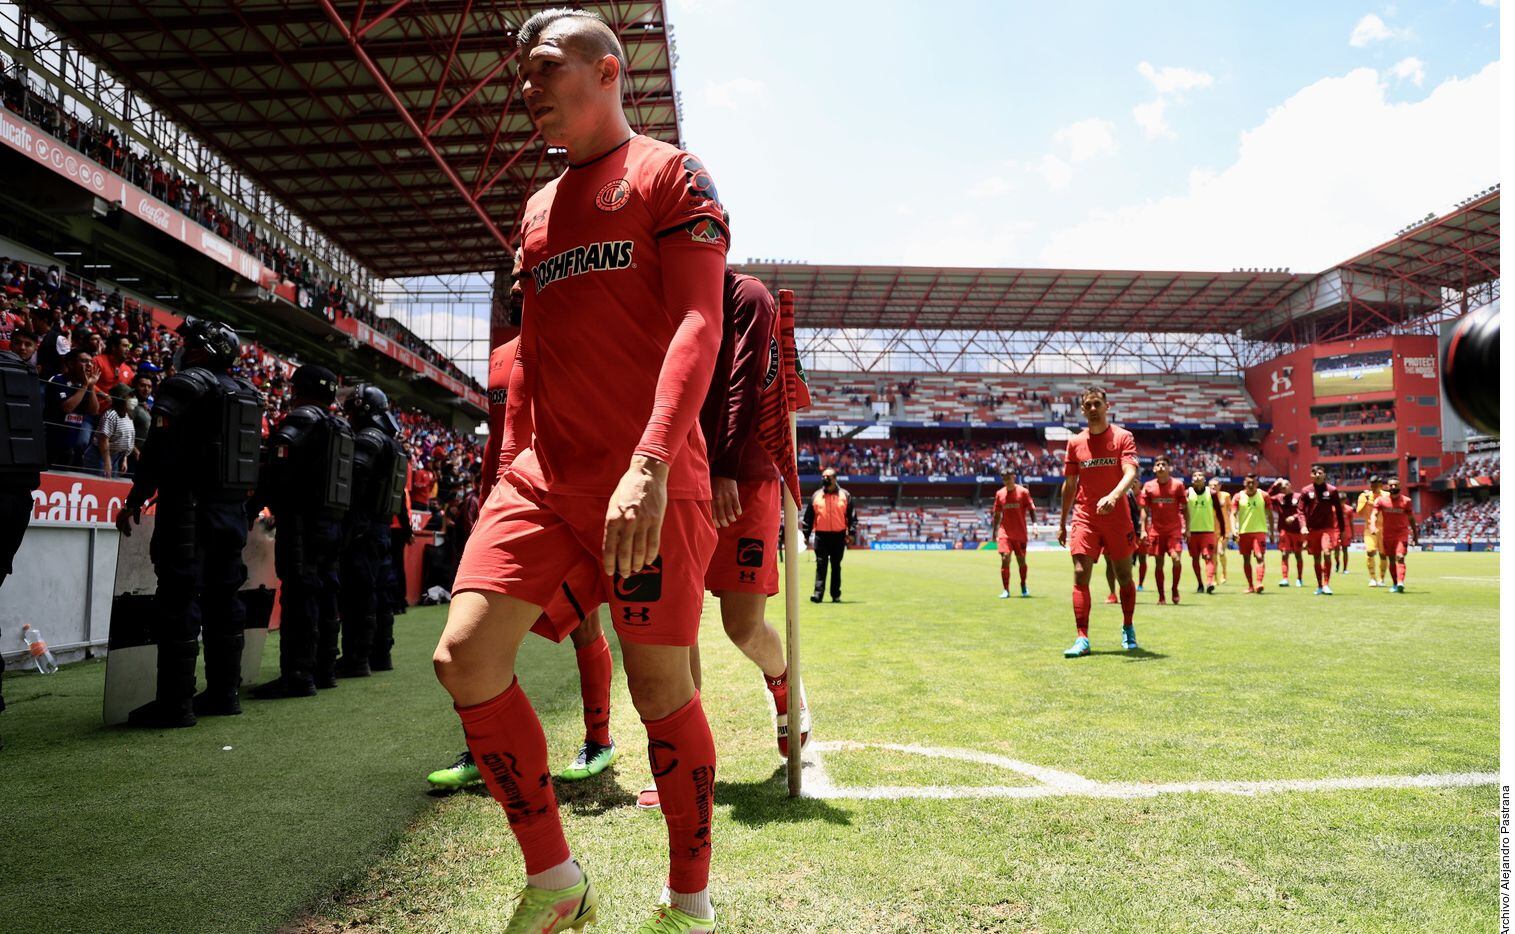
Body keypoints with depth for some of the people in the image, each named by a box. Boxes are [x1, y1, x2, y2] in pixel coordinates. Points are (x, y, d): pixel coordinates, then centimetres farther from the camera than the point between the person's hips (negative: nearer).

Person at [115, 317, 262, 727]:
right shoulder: (249, 394, 15)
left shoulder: (185, 385, -7)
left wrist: (133, 502, -8)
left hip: (190, 508, -7)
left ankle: (175, 703, -3)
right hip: (232, 510, 7)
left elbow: (160, 451, -14)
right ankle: (224, 693, 16)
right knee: (223, 601, 11)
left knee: (179, 602, -5)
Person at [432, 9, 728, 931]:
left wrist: (650, 464, -24)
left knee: (661, 690, 1)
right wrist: (514, 464, 20)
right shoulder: (538, 208, 22)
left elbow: (697, 326, -12)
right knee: (465, 658, -3)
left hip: (647, 481, -6)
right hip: (544, 475, 7)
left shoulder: (669, 174, 1)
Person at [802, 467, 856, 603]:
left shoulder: (845, 495, 4)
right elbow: (808, 517, 8)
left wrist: (851, 533, -5)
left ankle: (836, 595, 13)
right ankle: (818, 593, -7)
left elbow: (852, 516, 3)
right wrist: (806, 534, 5)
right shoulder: (816, 496, 6)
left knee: (836, 567, 7)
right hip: (821, 536, 0)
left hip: (839, 537, 0)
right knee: (821, 566, -5)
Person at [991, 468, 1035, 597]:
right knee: (1005, 559, -13)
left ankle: (1023, 587, 32)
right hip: (1005, 533, 1)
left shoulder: (1023, 492, -2)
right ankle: (1006, 590, -7)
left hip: (1020, 533, -1)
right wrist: (995, 531, 10)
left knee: (1021, 560, 9)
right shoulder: (999, 494, 5)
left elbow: (1031, 509, -2)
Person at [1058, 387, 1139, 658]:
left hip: (1117, 517, -1)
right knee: (1080, 575, -9)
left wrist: (1112, 496, -36)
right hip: (1084, 518, 2)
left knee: (1124, 576, 9)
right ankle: (1082, 639, -6)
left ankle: (1128, 630, 31)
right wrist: (1062, 523, 13)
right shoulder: (1075, 442, 7)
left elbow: (1130, 473, -17)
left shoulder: (1123, 437, -2)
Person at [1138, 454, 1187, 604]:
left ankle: (1175, 589, 7)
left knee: (1176, 559, -16)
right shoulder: (1148, 486, 2)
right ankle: (1161, 596, 13)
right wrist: (1143, 530, -2)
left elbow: (1184, 508, 3)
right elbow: (1144, 509, 5)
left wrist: (1187, 528, -1)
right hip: (1156, 529, 2)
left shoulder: (1178, 484, -1)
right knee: (1158, 563, 4)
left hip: (1174, 529, -1)